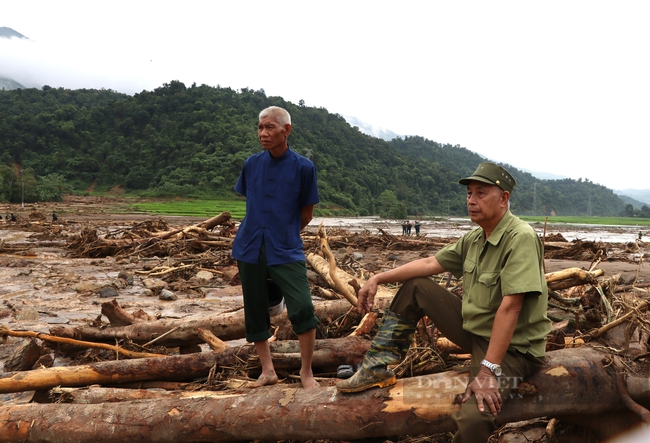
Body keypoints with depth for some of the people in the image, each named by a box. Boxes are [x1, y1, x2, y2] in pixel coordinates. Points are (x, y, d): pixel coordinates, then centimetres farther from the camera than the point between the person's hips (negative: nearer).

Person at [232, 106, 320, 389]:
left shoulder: (303, 167, -6)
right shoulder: (252, 164, 4)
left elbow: (306, 213, 3)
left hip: (286, 250, -3)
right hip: (250, 248, 4)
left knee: (302, 308, -14)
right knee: (255, 312, 9)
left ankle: (306, 372, 6)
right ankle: (268, 371, 26)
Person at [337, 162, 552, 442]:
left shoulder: (521, 238, -22)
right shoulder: (474, 238, 4)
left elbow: (509, 307, -28)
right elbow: (430, 263, 10)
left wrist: (488, 369, -31)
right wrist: (378, 278, 3)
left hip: (512, 346, -8)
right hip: (473, 329, 8)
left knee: (473, 418, -34)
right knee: (414, 287, 6)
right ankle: (377, 369, 6)